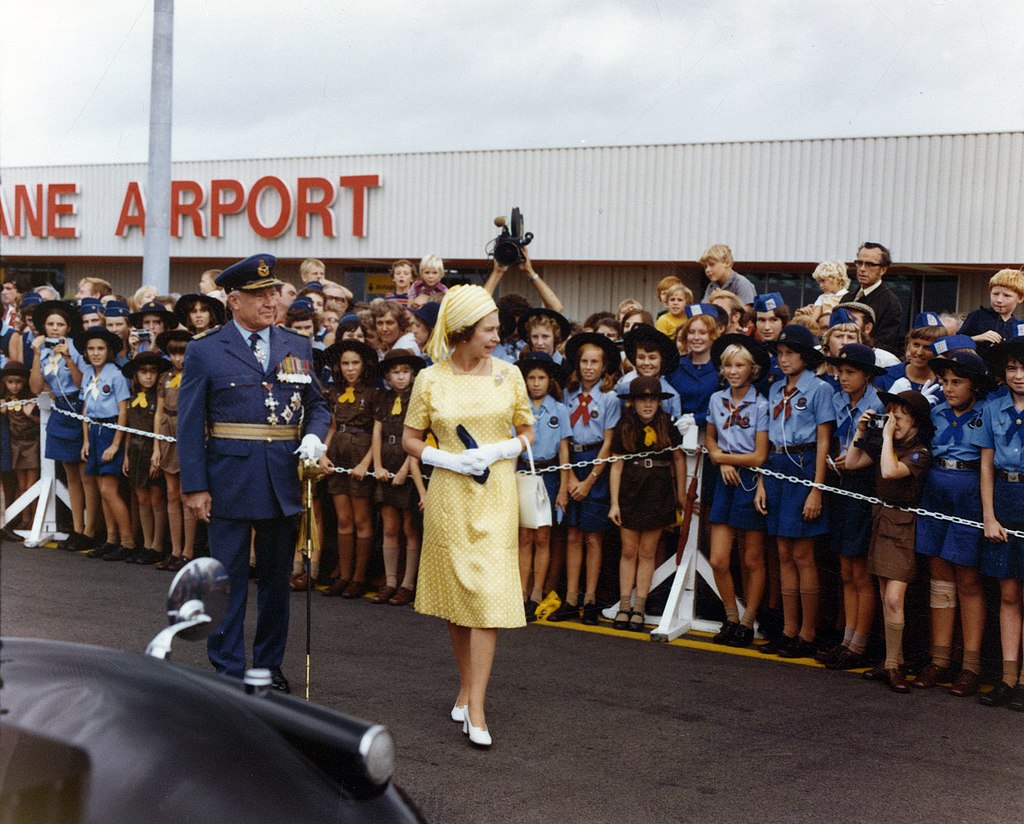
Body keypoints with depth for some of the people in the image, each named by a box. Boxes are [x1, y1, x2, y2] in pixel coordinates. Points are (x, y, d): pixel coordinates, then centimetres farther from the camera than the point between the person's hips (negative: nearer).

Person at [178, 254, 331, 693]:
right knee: (228, 578, 3)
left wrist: (313, 437, -7)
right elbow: (190, 424, -3)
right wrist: (194, 486, -9)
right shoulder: (205, 351, -2)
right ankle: (227, 669, 14)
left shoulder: (298, 347, 8)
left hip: (284, 481, 4)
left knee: (276, 576, 13)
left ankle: (270, 663, 26)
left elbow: (317, 404, 15)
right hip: (229, 479, -3)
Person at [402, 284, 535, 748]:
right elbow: (410, 439, 5)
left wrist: (497, 451, -9)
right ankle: (467, 685, 28)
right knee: (454, 592, 9)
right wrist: (449, 460, -11)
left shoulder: (508, 374, 2)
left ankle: (475, 708, -7)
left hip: (495, 495, 0)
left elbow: (528, 432, 10)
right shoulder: (431, 379, -1)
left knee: (488, 595, -8)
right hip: (449, 496, 0)